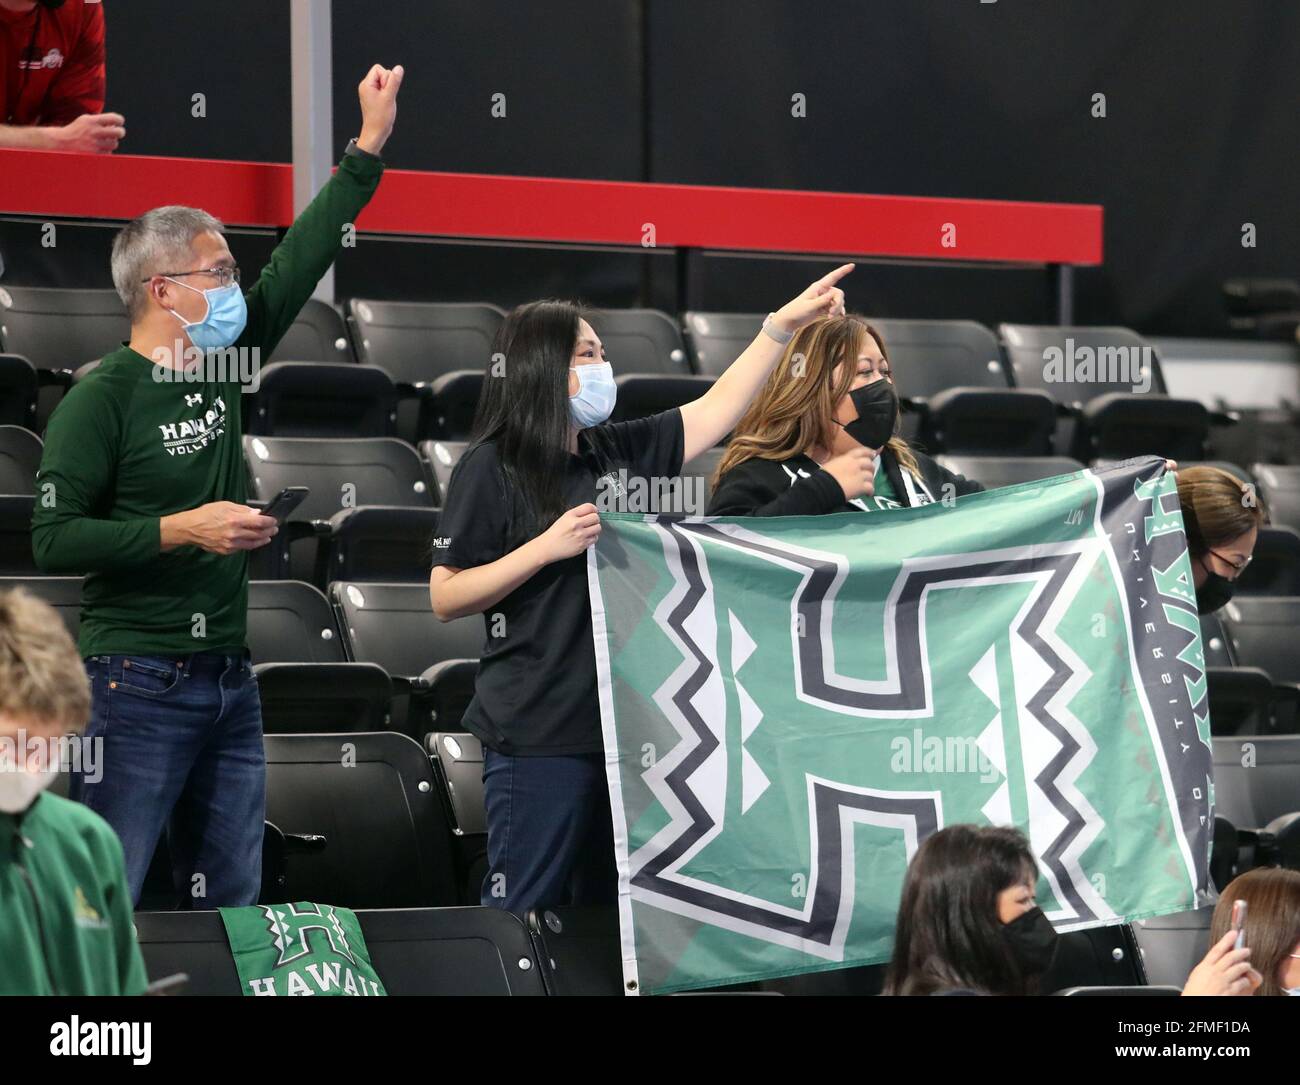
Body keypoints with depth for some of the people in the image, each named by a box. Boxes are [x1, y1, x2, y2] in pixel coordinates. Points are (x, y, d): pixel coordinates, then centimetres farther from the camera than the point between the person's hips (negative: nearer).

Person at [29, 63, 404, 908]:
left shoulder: (223, 365, 10)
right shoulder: (103, 397, -9)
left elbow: (301, 261, 14)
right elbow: (53, 538, -14)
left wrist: (370, 148, 13)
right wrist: (181, 530, -18)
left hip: (230, 679, 8)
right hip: (140, 684, -8)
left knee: (231, 899, 10)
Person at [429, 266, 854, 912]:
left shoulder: (619, 453, 12)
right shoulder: (491, 469, -6)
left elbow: (715, 412, 15)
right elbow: (445, 599, -9)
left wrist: (783, 325, 9)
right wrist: (547, 547, -17)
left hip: (624, 725, 7)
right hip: (539, 736, -7)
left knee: (607, 916, 11)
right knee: (523, 918, -4)